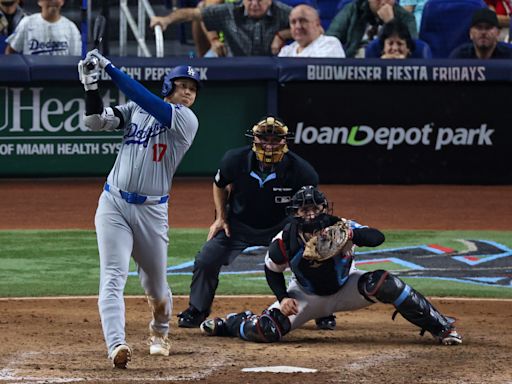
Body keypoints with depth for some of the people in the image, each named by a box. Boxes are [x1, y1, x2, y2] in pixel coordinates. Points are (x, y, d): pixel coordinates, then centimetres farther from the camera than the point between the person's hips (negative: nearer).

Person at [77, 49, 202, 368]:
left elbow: (145, 99, -17)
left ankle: (160, 331, 44)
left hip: (152, 210, -1)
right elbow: (95, 121, -2)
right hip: (114, 203, 1)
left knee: (155, 282, 13)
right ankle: (116, 344, -29)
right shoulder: (135, 111, 6)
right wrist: (92, 85, -17)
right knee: (113, 276, -16)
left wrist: (109, 67, -18)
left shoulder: (187, 120, -6)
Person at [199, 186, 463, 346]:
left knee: (384, 283, -30)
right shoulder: (284, 242, -22)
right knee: (265, 331, -21)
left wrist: (350, 234, -55)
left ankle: (441, 327, -20)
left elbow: (377, 237, -37)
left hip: (345, 289, 0)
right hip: (306, 295, 0)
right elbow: (272, 271, -3)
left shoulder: (340, 229, -26)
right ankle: (230, 323, 19)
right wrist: (283, 298, -18)